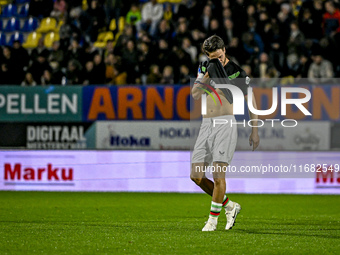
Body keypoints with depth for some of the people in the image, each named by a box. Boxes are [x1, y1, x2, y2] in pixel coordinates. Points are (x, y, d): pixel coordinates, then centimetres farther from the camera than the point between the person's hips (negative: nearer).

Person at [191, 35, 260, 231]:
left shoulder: (237, 73, -4)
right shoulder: (205, 68, 11)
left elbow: (251, 102, 2)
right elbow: (195, 94, 3)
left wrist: (255, 131, 1)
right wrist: (207, 76, -12)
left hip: (226, 123, -6)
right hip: (207, 124, 6)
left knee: (218, 174, -14)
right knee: (196, 176, 1)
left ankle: (213, 218, 0)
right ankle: (230, 206, 17)